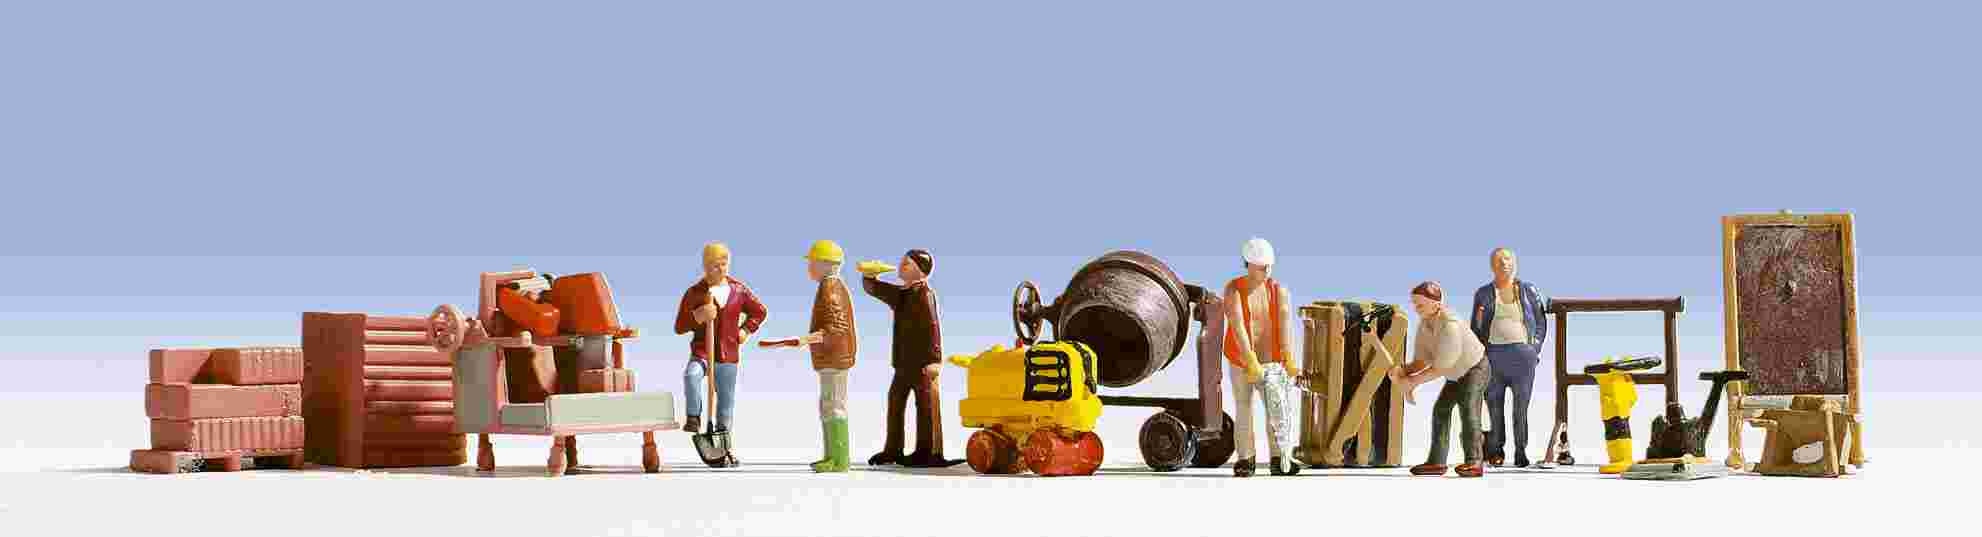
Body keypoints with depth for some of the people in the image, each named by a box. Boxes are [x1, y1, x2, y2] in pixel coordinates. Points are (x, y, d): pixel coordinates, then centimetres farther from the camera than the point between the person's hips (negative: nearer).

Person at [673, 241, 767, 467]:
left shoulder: (739, 290, 5)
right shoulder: (694, 293, -3)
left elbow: (759, 311, 21)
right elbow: (679, 327, -2)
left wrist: (746, 330, 7)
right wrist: (697, 317, -20)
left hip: (728, 355, 3)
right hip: (701, 351, -3)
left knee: (726, 401, 8)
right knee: (691, 375, -37)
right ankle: (693, 418, -22)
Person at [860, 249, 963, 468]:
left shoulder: (924, 293, -12)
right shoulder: (901, 294, 14)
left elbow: (933, 326, -17)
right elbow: (873, 288, 23)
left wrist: (934, 359, -22)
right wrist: (869, 275, 0)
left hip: (922, 361, -9)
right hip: (905, 361, 9)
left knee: (926, 403, -4)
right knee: (895, 400, 13)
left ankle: (928, 452, -1)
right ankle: (892, 450, 21)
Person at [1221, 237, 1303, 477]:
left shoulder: (1280, 291, -6)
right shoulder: (1233, 290, -13)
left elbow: (1286, 325, -18)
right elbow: (1237, 327, -23)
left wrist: (1290, 360, -31)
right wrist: (1252, 362, -33)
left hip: (1270, 359, 2)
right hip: (1242, 359, -2)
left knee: (1276, 408, -6)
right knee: (1244, 411, -3)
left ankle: (1279, 461, -5)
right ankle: (1245, 461, 6)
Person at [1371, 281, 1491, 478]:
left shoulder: (1450, 325, -37)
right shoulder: (1424, 325, -9)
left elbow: (1439, 368, -34)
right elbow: (1421, 361, -11)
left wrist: (1411, 381, -30)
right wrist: (1403, 372, -30)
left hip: (1476, 368, -9)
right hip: (1457, 374, 9)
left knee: (1467, 406, -24)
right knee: (1441, 409, 3)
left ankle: (1473, 462, -28)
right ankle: (1436, 461, 6)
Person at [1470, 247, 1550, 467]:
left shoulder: (1528, 291, 11)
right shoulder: (1484, 294, 11)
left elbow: (1541, 323, 13)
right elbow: (1475, 329, 16)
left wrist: (1534, 348, 3)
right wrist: (1479, 321, -6)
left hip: (1522, 353, -1)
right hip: (1493, 353, 1)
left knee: (1521, 405, -2)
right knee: (1494, 405, 1)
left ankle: (1521, 451, 3)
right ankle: (1496, 449, 8)